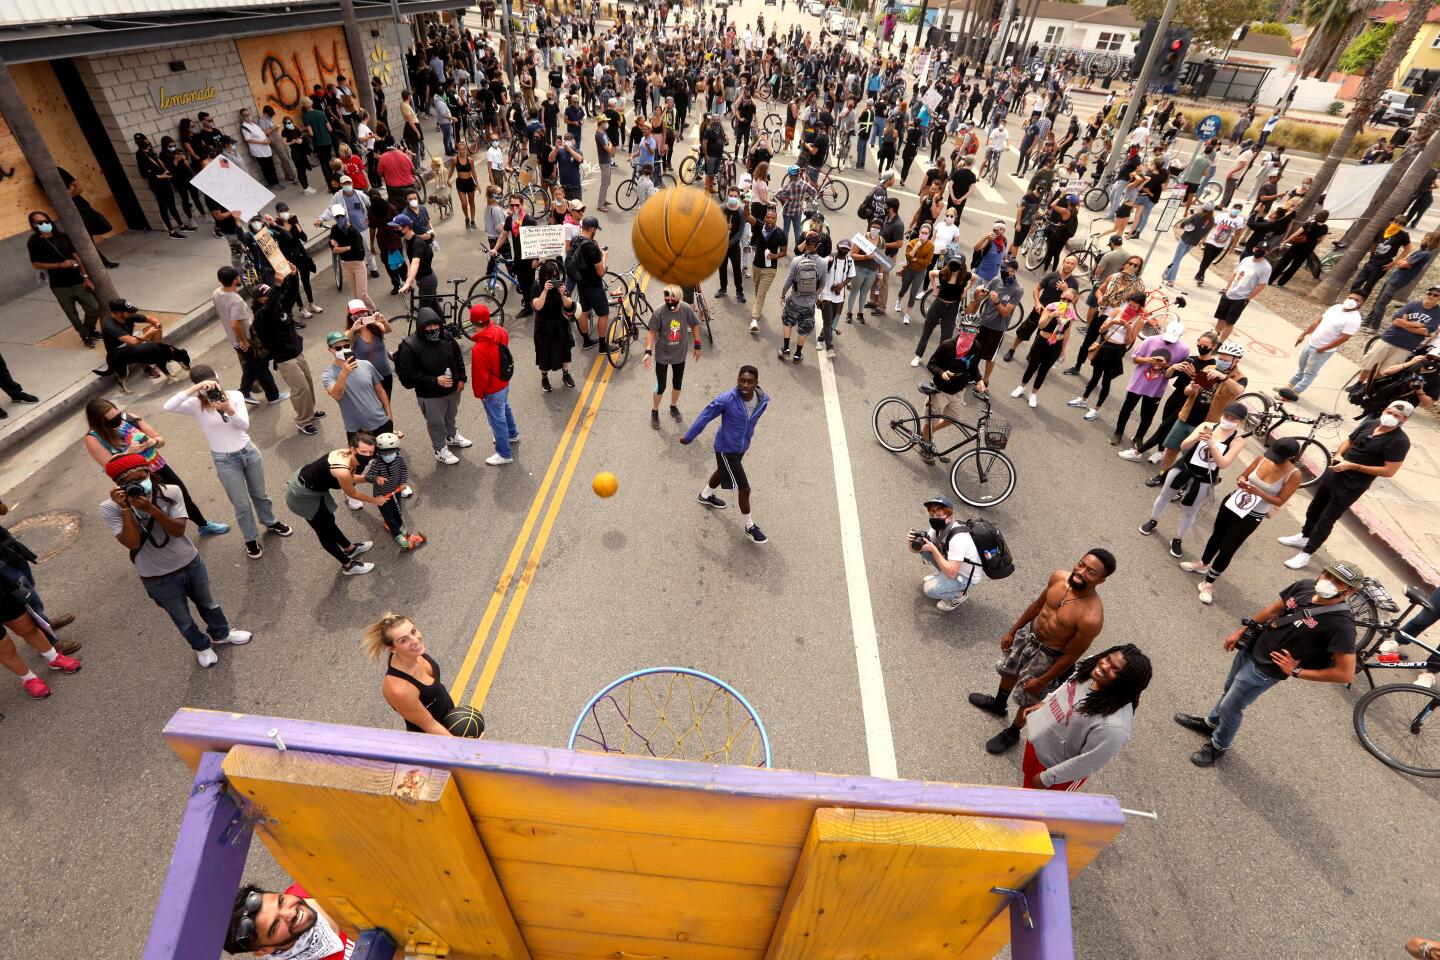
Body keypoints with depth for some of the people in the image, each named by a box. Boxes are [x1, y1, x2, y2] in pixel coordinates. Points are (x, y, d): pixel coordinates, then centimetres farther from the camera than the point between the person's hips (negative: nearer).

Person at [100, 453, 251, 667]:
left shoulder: (170, 492, -16)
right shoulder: (110, 508, -18)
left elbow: (178, 530, -22)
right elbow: (132, 543, -25)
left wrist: (151, 508, -34)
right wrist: (126, 508, -30)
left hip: (191, 563, 1)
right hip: (158, 578, -1)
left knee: (207, 603, 26)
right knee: (183, 620, 19)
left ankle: (220, 633, 53)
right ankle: (202, 646, 46)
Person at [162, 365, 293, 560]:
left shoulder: (235, 395, -7)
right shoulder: (195, 405, -12)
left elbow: (245, 425, -15)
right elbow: (168, 407, -32)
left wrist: (229, 410, -33)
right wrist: (194, 389, -36)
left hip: (249, 451, 2)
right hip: (225, 461, -2)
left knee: (260, 494, 23)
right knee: (241, 505, 10)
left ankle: (271, 523, 47)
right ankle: (251, 540, 30)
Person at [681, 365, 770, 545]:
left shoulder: (764, 400, -16)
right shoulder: (726, 399, -30)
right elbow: (705, 417, -17)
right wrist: (688, 437, -7)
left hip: (742, 447, 6)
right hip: (726, 449, -6)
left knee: (722, 472, 32)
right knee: (744, 489, -1)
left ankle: (706, 496, 62)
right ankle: (750, 527, 20)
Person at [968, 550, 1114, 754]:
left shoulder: (1091, 618, -37)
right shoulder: (1059, 577, -20)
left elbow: (1072, 655, -23)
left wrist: (1041, 681, -11)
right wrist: (1012, 631, 10)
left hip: (1049, 656, -6)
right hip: (1029, 633, 6)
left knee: (1027, 699, 17)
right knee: (1009, 670, 30)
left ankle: (1013, 733, 48)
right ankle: (998, 704, 62)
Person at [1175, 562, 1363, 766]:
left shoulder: (1341, 624, -29)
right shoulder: (1305, 586, -11)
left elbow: (1346, 674, -25)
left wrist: (1296, 671, -19)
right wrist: (1240, 631, 12)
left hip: (1264, 670, -6)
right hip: (1249, 649, 6)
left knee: (1230, 708, 11)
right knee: (1228, 690, 29)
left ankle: (1218, 746, 38)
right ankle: (1211, 723, 55)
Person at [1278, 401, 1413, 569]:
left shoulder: (1399, 441, -17)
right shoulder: (1369, 424, 1)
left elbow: (1389, 471, -19)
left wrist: (1352, 466, -22)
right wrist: (1338, 455, -6)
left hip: (1352, 486, -7)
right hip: (1333, 474, 7)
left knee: (1326, 520, -2)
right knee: (1314, 509, 22)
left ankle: (1305, 555, 6)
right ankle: (1304, 537, 43)